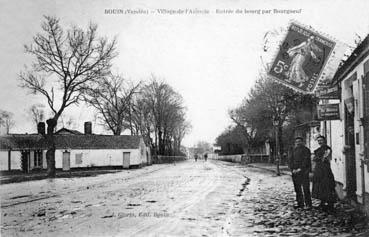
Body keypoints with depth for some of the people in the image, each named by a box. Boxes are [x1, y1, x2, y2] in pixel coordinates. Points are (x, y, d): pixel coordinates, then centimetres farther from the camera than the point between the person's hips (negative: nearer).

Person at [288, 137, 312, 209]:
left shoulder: (305, 149, 0)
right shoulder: (294, 150, 17)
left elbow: (306, 160, -8)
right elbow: (291, 160, 13)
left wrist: (300, 169, -14)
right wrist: (292, 169, -1)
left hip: (303, 172, -6)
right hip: (295, 172, 6)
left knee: (306, 189, -6)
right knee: (297, 189, 7)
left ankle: (308, 204, -1)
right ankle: (300, 203, 14)